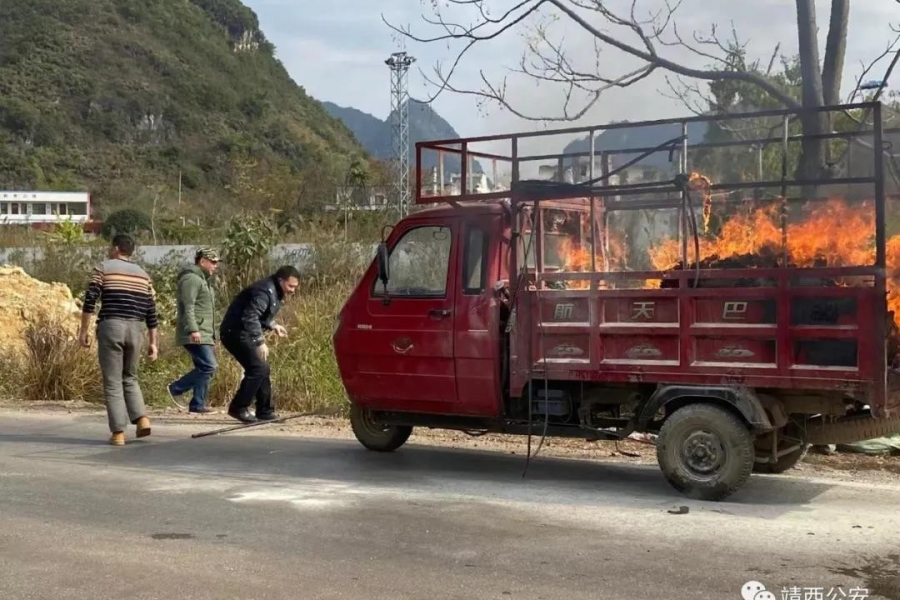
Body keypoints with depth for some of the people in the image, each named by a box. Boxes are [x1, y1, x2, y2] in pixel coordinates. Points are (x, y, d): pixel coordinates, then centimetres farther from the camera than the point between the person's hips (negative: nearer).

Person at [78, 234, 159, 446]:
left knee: (112, 382, 1)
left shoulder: (104, 268, 2)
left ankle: (118, 432, -4)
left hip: (110, 327, -4)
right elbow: (151, 311, 11)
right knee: (129, 378, 19)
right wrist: (153, 343, 13)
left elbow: (90, 301, -7)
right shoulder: (143, 274, 14)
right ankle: (142, 419, -1)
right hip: (136, 330, 4)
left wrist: (83, 330, -2)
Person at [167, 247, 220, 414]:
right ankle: (176, 389, -5)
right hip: (195, 335, -11)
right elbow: (188, 307, -20)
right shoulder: (191, 279, -9)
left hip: (204, 335, 11)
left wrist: (212, 336, 27)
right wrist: (193, 330, -28)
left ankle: (197, 405, 9)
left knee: (204, 368, 7)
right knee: (208, 367, -16)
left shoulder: (203, 280, 24)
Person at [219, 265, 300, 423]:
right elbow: (250, 317, -30)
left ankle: (265, 411, 18)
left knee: (262, 369, 11)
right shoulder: (265, 291, -21)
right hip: (236, 332, -11)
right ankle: (238, 408, -10)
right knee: (258, 368, -16)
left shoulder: (275, 293, 12)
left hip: (244, 334, 11)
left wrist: (273, 325, 12)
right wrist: (260, 342, -31)